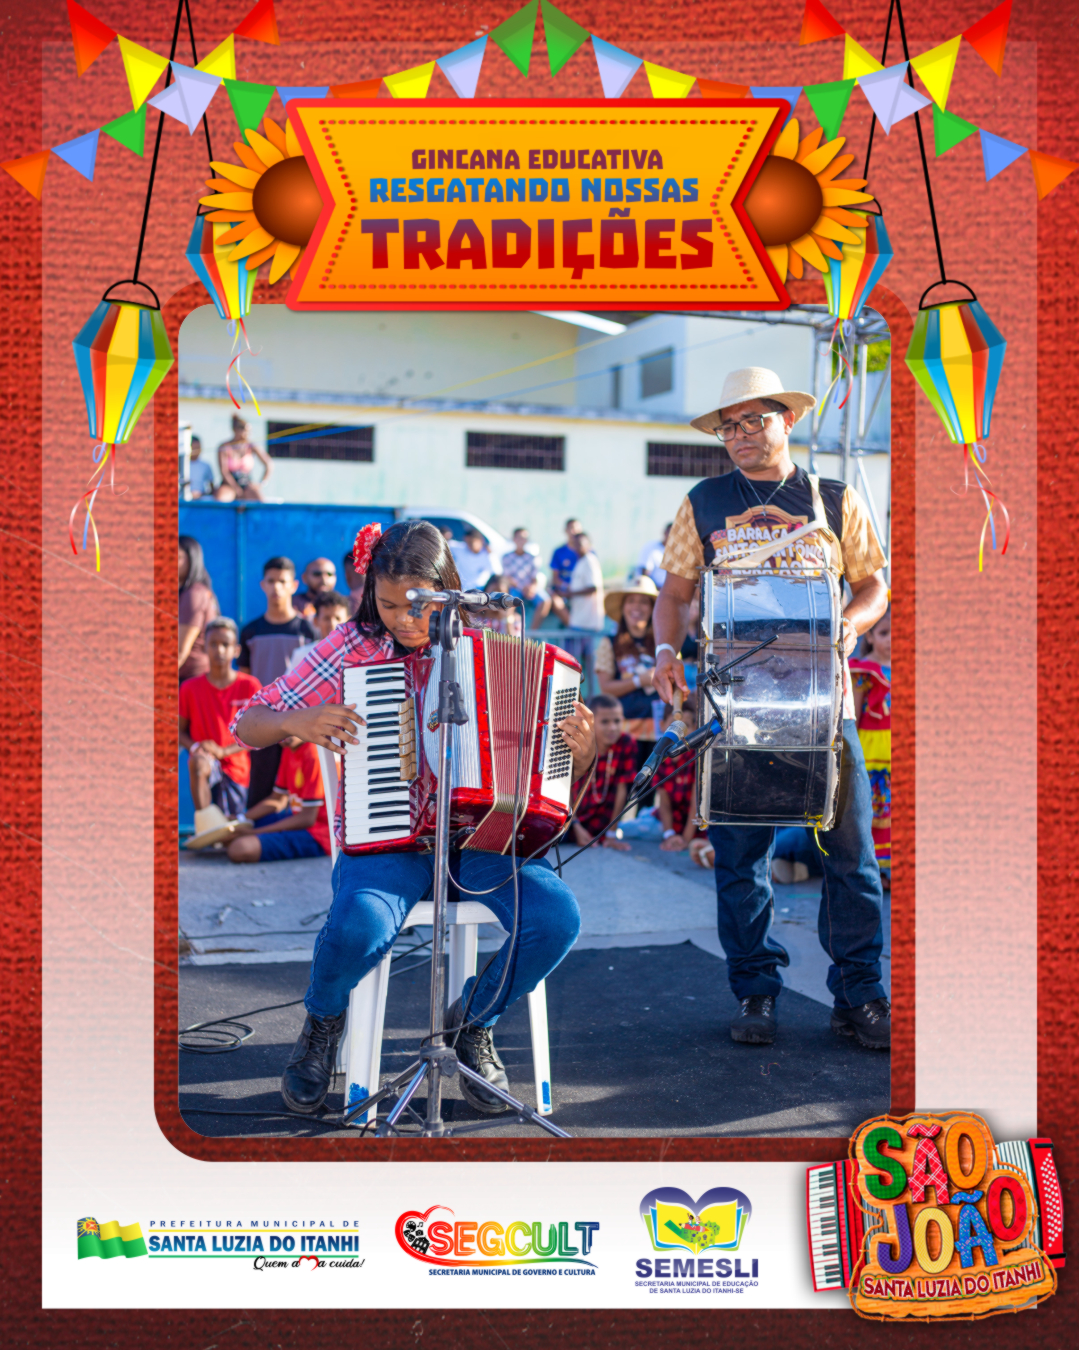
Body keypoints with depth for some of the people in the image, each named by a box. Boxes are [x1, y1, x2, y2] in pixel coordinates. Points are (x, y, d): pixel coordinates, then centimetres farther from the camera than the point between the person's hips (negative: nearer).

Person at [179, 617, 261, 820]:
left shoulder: (249, 686, -2)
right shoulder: (190, 688, 1)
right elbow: (180, 730, 6)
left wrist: (223, 751, -17)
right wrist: (194, 746, -16)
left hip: (236, 767, 1)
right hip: (205, 761, -1)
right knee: (198, 762, -37)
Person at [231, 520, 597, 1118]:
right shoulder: (352, 647, 2)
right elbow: (248, 726, 5)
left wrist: (580, 748, -10)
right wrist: (298, 721, -16)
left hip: (480, 832, 2)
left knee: (556, 916, -25)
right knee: (359, 927, -33)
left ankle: (473, 1021, 7)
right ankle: (321, 1025, 6)